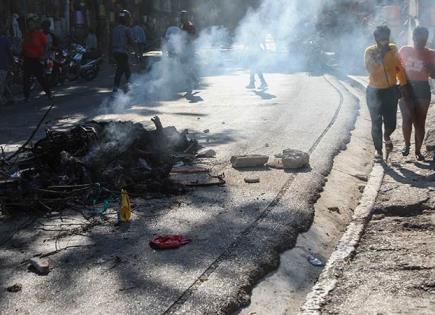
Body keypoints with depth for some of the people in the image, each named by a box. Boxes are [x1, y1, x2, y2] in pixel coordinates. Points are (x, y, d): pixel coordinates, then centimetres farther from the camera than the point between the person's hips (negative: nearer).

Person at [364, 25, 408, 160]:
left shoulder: (393, 49, -1)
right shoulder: (370, 51, -10)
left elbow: (399, 68, 6)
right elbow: (370, 69, -23)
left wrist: (403, 85, 3)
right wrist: (379, 56, -32)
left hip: (391, 91, 2)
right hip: (375, 92, -2)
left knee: (391, 122, 3)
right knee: (376, 123, 1)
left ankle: (387, 136, 38)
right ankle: (378, 149, 19)